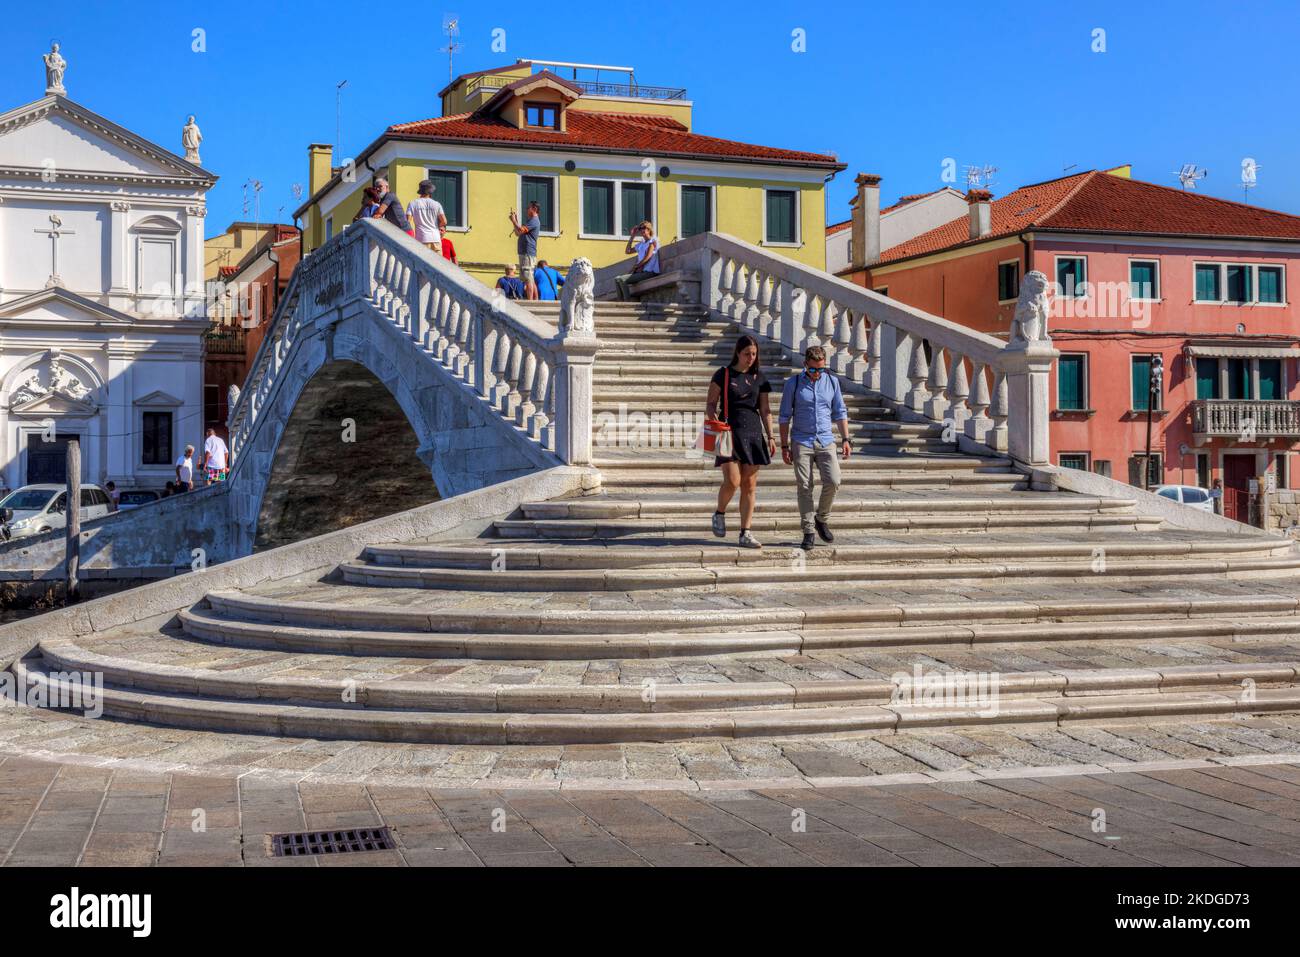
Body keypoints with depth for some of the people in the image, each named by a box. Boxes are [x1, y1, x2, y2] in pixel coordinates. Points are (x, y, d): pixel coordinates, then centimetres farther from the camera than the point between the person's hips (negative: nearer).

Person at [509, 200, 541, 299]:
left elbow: (520, 230, -20)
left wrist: (514, 221, -5)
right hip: (524, 253, 11)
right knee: (531, 279, 11)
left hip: (528, 253, -11)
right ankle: (535, 300, 13)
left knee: (528, 278, -14)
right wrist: (515, 221, 17)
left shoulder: (534, 221, -10)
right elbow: (517, 233, 25)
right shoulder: (530, 221, 23)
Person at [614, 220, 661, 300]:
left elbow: (647, 258, -10)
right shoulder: (640, 244, 21)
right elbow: (627, 251, 27)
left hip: (650, 272, -8)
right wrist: (632, 236, 24)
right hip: (641, 271, 8)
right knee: (617, 279, -6)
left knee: (622, 280, -23)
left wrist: (634, 268, -9)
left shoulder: (653, 241, -1)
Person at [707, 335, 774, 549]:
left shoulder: (759, 377, 11)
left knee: (750, 485, 1)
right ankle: (719, 514, 16)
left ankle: (745, 534, 4)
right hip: (729, 432, -4)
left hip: (753, 432, 4)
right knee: (732, 481, -14)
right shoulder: (723, 374, 1)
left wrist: (770, 437, 7)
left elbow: (765, 409, 13)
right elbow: (710, 404, 2)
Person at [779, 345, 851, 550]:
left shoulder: (832, 381, 7)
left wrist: (845, 439, 6)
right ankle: (808, 533, 4)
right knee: (805, 487, -3)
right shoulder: (793, 383, -1)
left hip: (826, 441, 2)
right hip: (801, 442, -2)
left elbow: (840, 412, 14)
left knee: (833, 481, -12)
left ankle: (821, 520, 11)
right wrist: (784, 446, -1)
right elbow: (785, 417, 3)